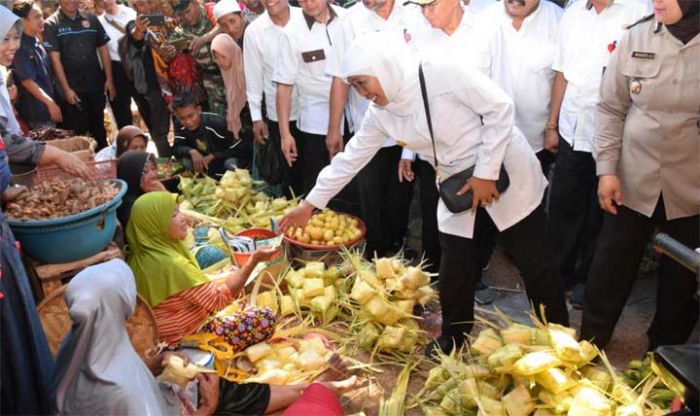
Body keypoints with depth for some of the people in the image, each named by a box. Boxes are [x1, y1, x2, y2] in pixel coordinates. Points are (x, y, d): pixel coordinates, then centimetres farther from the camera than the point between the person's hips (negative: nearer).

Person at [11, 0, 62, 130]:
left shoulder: (36, 42, 10)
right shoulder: (20, 47, -16)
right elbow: (27, 81, -20)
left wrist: (53, 101, 17)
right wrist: (50, 103, -21)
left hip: (47, 105, 9)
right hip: (36, 111, -9)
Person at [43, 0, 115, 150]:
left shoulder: (91, 19, 7)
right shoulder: (51, 24, -4)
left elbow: (103, 49, 9)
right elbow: (55, 58, -8)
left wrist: (109, 79, 3)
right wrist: (66, 88, -13)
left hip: (96, 85, 3)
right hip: (73, 88, -3)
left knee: (99, 130, 14)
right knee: (78, 133, 3)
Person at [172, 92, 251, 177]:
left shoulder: (217, 123, -30)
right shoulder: (180, 125, -14)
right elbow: (176, 148, -15)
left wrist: (212, 156, -32)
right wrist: (191, 151, -38)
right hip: (206, 160, 5)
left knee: (231, 164, -37)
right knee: (186, 161, -22)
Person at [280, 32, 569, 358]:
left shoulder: (442, 70, -23)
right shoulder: (380, 114, -3)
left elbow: (499, 107, -20)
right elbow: (351, 158, 5)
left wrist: (486, 172, -19)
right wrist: (310, 203, 7)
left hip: (505, 174, -5)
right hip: (459, 189, 5)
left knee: (534, 264, 5)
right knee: (454, 272, 7)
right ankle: (453, 338, 31)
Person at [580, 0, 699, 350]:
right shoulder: (635, 38, -4)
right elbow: (611, 108, 1)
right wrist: (606, 170, -4)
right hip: (632, 183, 1)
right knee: (610, 270, 12)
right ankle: (589, 343, 33)